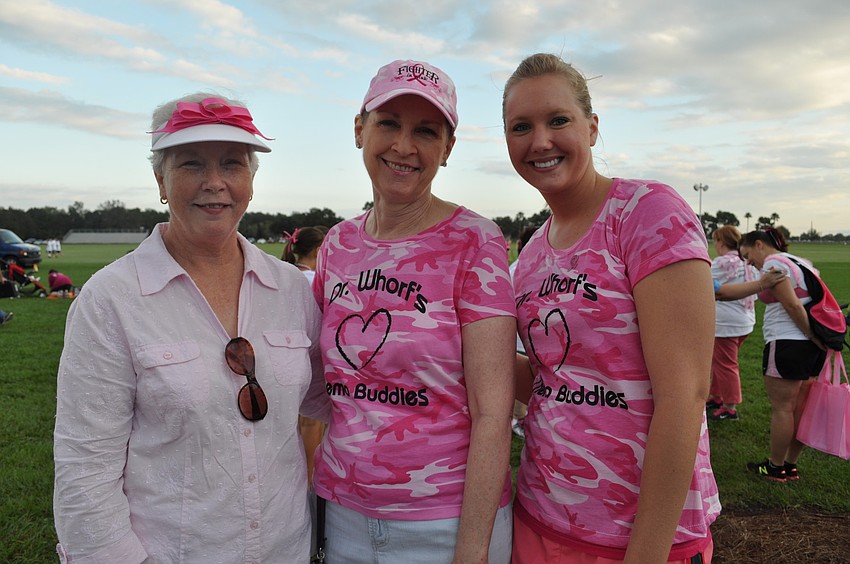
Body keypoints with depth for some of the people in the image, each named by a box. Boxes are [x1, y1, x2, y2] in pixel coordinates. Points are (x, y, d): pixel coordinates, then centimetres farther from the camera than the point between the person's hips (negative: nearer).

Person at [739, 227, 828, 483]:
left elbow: (793, 305, -19)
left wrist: (815, 338, -14)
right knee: (799, 408, 14)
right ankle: (791, 465, 23)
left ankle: (776, 467, 11)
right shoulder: (800, 262, 19)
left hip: (787, 344, -9)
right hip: (811, 346, 9)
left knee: (781, 407, 1)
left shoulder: (773, 263, -10)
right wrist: (819, 339, 11)